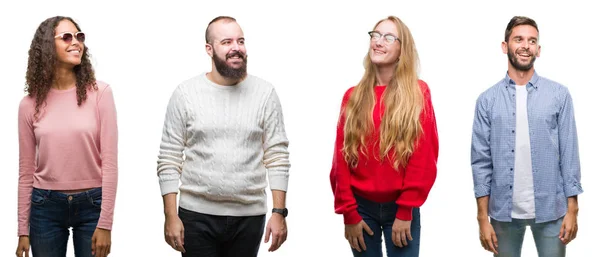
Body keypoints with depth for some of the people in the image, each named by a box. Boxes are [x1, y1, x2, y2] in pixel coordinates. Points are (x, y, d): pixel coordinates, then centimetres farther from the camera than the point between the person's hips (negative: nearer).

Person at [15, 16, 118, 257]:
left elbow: (109, 162, -8)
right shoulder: (30, 104, 0)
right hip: (45, 206, 2)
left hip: (91, 203, -1)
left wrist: (105, 223, -11)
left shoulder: (99, 92, -6)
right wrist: (23, 230, 4)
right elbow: (26, 171, 5)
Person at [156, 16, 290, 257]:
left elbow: (278, 156, 0)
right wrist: (170, 216, -6)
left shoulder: (265, 93, 0)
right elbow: (169, 158, -1)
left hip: (249, 216, 1)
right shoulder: (186, 93, -1)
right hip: (196, 215, -1)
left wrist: (279, 212, -6)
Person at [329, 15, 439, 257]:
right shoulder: (353, 96, 5)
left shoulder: (418, 93, -2)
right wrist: (348, 213, -4)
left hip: (400, 208, -2)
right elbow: (341, 158, 2)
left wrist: (405, 211, -11)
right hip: (362, 207, 2)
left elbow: (424, 157, -7)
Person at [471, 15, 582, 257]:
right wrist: (482, 217, -4)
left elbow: (569, 154, 0)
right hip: (504, 211, 1)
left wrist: (572, 209, -4)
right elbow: (481, 161, 0)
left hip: (550, 210, 0)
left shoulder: (559, 95, 0)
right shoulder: (488, 100, 1)